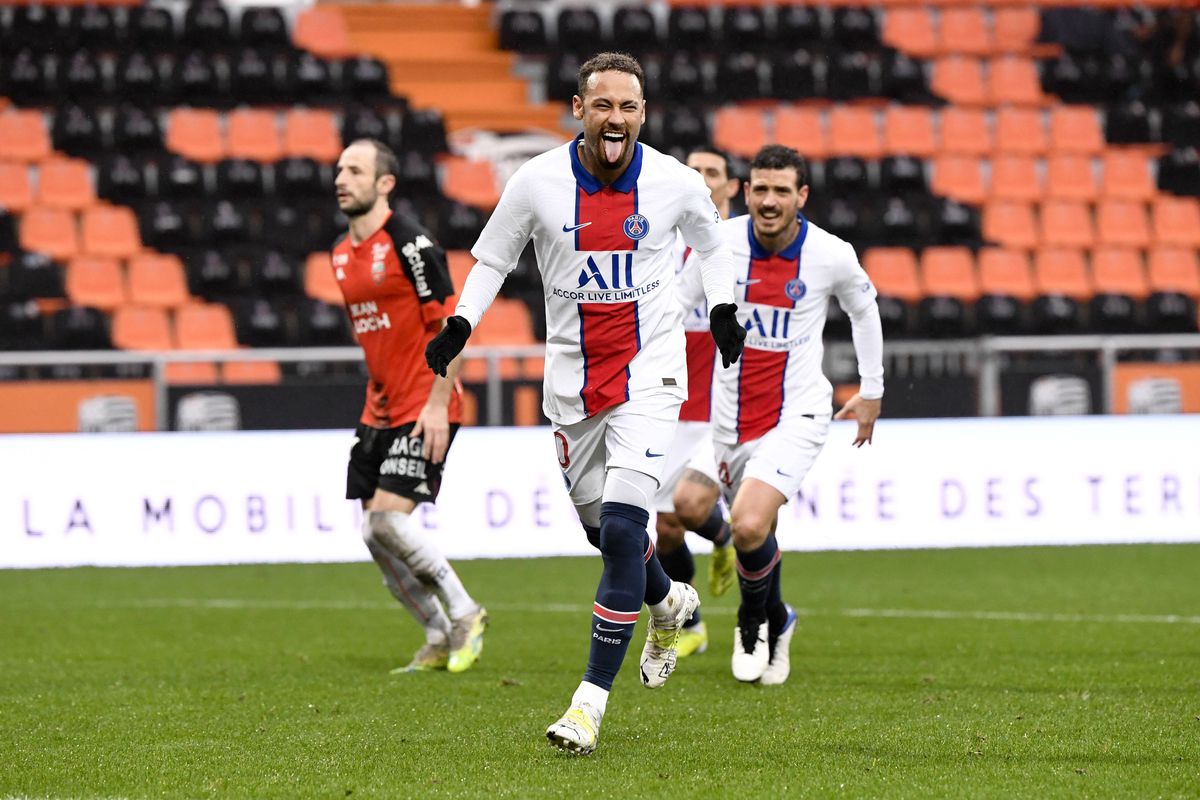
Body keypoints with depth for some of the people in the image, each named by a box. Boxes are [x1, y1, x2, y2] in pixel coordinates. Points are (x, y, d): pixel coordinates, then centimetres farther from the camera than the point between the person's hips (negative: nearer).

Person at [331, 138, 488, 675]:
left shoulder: (410, 243, -13)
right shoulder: (342, 253, 11)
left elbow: (452, 324, -14)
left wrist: (438, 402, -19)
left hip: (424, 411, -8)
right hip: (379, 410, 8)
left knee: (389, 519, -17)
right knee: (374, 535, 2)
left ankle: (465, 615, 0)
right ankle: (440, 641, 14)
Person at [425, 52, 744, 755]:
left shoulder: (676, 182, -8)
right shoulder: (538, 182, -8)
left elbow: (709, 239, 15)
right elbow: (492, 260, 7)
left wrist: (724, 310, 7)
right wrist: (458, 328, -5)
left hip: (649, 374, -3)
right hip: (572, 380, 3)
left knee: (622, 526, -16)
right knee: (600, 525, 14)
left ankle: (594, 698, -11)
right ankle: (669, 604, 48)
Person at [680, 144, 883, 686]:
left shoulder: (832, 255, -11)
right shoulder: (718, 244, -10)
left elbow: (863, 309, 10)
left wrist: (871, 391, 17)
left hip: (796, 415, -3)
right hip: (730, 414, 3)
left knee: (750, 526, -22)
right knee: (753, 532, 13)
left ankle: (755, 618, 8)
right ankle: (775, 620, 43)